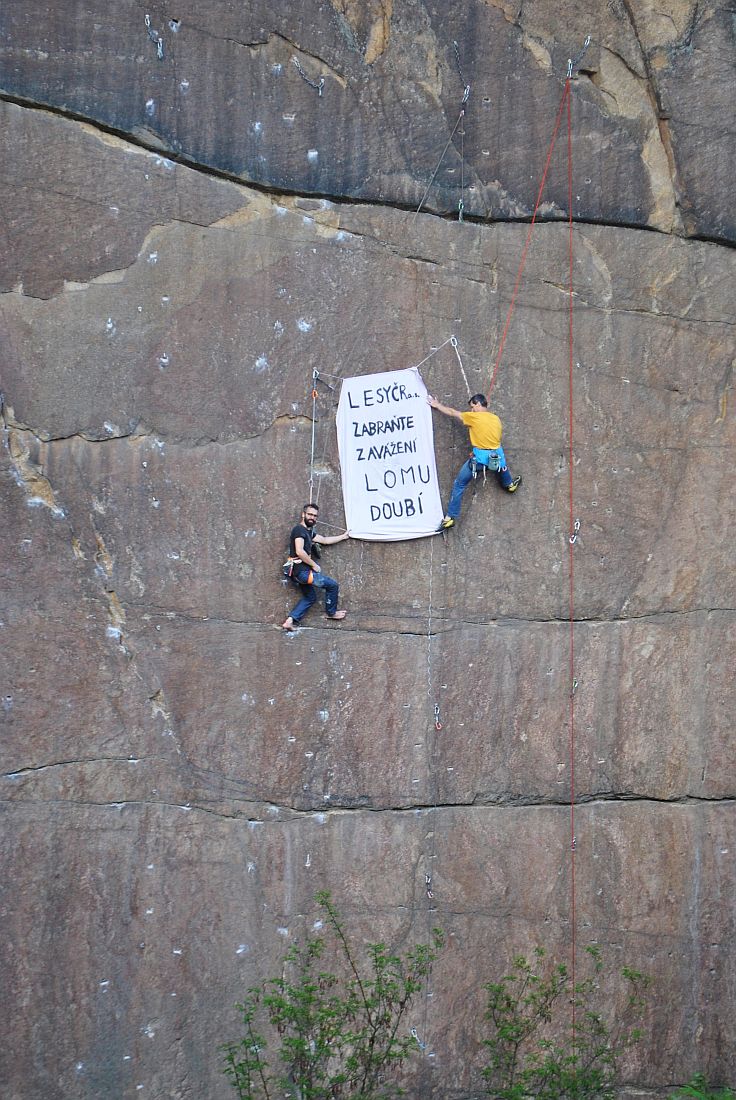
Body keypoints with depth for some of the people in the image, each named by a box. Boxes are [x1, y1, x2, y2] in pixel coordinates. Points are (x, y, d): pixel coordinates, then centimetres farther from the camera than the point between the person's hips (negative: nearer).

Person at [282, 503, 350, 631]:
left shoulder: (308, 531, 15)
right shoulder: (299, 529, -15)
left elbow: (325, 540, 23)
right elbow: (299, 551, -25)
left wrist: (344, 536, 28)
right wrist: (314, 565, -16)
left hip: (301, 572, 10)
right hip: (303, 571, -10)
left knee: (310, 597, 21)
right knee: (332, 585, 1)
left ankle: (290, 621, 10)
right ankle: (331, 613, 20)